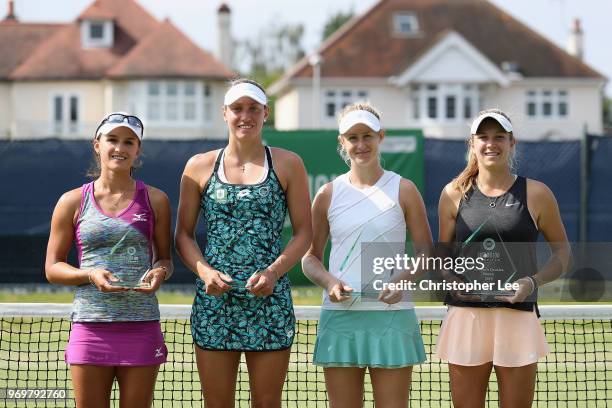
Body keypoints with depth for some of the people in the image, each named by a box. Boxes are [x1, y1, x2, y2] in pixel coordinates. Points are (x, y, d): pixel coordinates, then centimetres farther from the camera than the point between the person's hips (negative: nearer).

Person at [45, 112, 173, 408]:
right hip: (89, 325, 0)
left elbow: (165, 258, 15)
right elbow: (52, 267, 7)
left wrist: (160, 272, -9)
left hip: (141, 326, 0)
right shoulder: (72, 202, 6)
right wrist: (91, 275, -12)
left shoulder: (155, 200, 8)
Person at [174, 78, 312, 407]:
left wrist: (273, 272, -12)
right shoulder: (199, 167, 8)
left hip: (269, 299, -1)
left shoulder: (287, 164, 6)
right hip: (214, 300, 1)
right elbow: (183, 234, 10)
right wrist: (205, 271, -9)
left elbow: (303, 232, 5)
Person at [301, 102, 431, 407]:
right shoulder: (328, 195, 8)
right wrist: (328, 281, -8)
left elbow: (427, 254, 5)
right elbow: (310, 256, 13)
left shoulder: (403, 190, 3)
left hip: (390, 313, -2)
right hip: (339, 313, 2)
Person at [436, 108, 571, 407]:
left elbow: (562, 253, 9)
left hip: (517, 317, -1)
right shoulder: (454, 193, 9)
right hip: (465, 314, 1)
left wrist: (533, 282, -9)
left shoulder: (536, 194, 4)